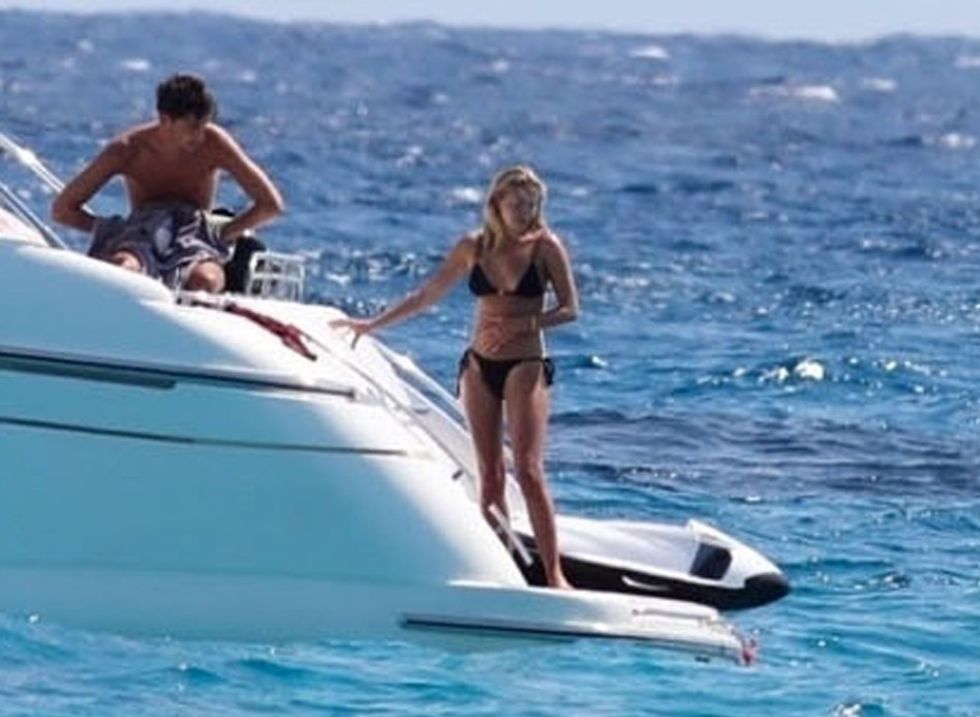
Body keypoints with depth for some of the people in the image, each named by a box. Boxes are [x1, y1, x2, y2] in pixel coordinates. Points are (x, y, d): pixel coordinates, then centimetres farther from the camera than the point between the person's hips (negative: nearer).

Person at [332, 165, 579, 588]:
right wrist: (373, 324, 15)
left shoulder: (545, 247, -4)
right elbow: (428, 295, 15)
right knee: (489, 476, 3)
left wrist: (521, 325, -19)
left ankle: (554, 574, -15)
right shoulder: (473, 248, 5)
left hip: (525, 366, -4)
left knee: (529, 471, -14)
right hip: (479, 365, 4)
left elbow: (570, 309, -6)